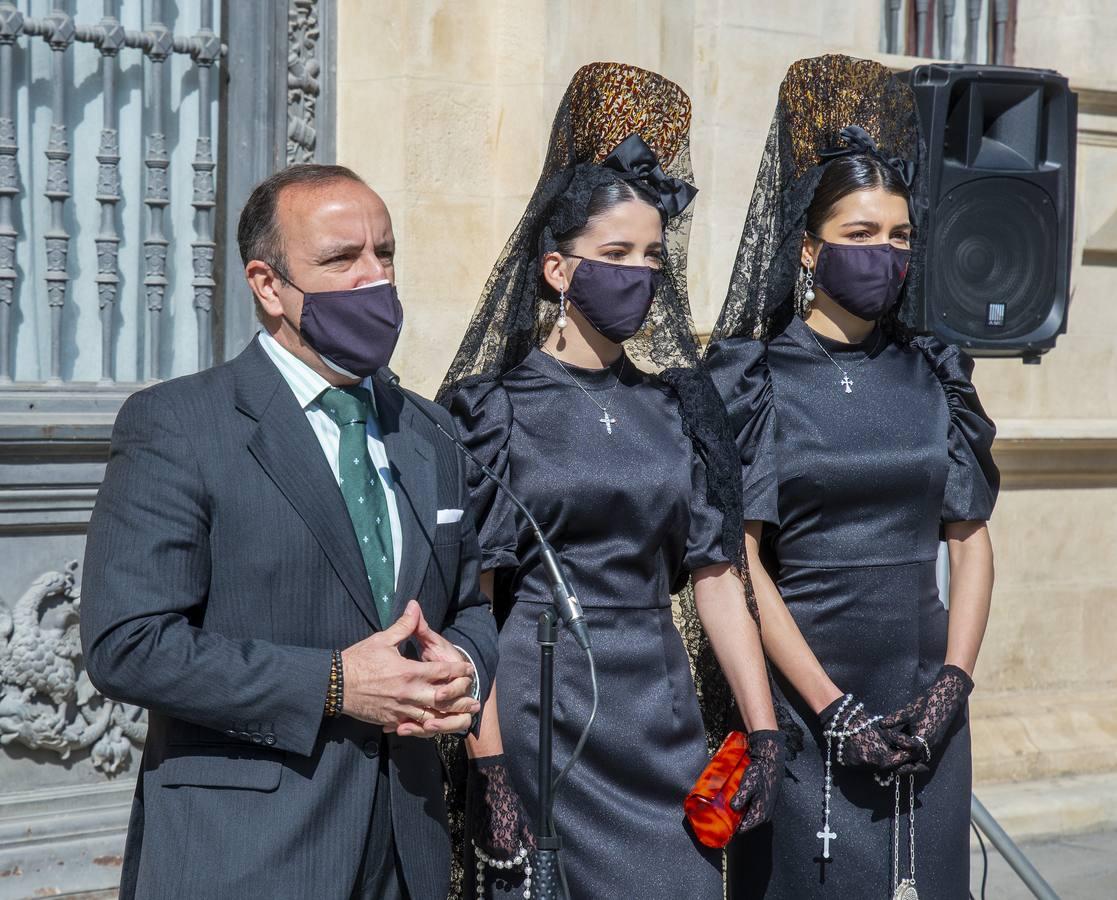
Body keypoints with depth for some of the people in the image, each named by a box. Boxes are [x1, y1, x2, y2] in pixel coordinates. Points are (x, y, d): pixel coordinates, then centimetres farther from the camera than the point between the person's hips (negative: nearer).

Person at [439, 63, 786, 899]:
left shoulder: (675, 406, 9)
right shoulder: (496, 406, -4)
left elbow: (717, 576, 9)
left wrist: (765, 732, 3)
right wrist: (489, 764, -15)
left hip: (663, 719, 4)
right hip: (543, 719, -4)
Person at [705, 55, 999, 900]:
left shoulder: (934, 378, 7)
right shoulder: (755, 381, -4)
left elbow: (971, 543, 7)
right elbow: (742, 563, -9)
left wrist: (952, 687, -5)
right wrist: (833, 708, -13)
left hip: (924, 704, 4)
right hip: (800, 702, -3)